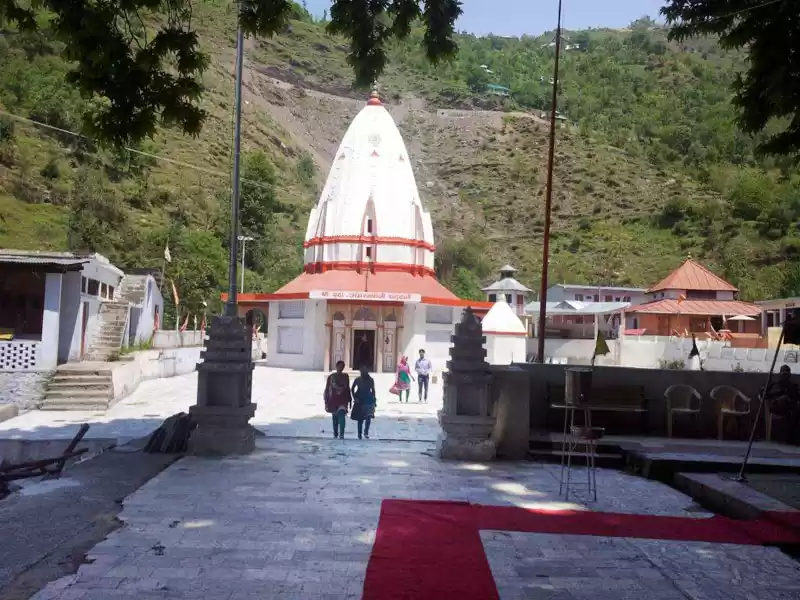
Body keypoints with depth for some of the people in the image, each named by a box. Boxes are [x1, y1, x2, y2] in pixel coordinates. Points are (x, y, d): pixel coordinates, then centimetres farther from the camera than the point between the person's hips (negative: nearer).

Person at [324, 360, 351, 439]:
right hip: (333, 399, 1)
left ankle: (341, 434, -26)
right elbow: (327, 389, 4)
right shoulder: (331, 376, 3)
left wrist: (349, 400, 15)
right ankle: (335, 434, 22)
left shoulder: (345, 376, 7)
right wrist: (326, 402, 1)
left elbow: (348, 389, 16)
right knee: (334, 417, 8)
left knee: (341, 415, -20)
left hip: (343, 400, -1)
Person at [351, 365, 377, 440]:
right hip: (360, 400, 0)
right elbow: (352, 389, 8)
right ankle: (359, 434, 13)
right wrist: (355, 398, -2)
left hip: (368, 400, 0)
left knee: (368, 416, -17)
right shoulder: (358, 379, 1)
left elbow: (373, 390, 12)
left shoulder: (370, 380, 4)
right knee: (360, 418, 4)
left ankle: (366, 432, -12)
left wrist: (374, 400, 9)